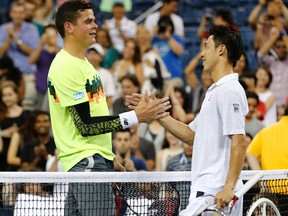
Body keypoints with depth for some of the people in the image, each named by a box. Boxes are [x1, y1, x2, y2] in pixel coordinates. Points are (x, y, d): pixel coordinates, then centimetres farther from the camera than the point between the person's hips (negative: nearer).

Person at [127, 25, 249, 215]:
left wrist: (229, 187, -25)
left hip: (216, 194, -10)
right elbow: (191, 135, 24)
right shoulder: (215, 91, 21)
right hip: (206, 190, 10)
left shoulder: (229, 91, -12)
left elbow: (239, 142, -20)